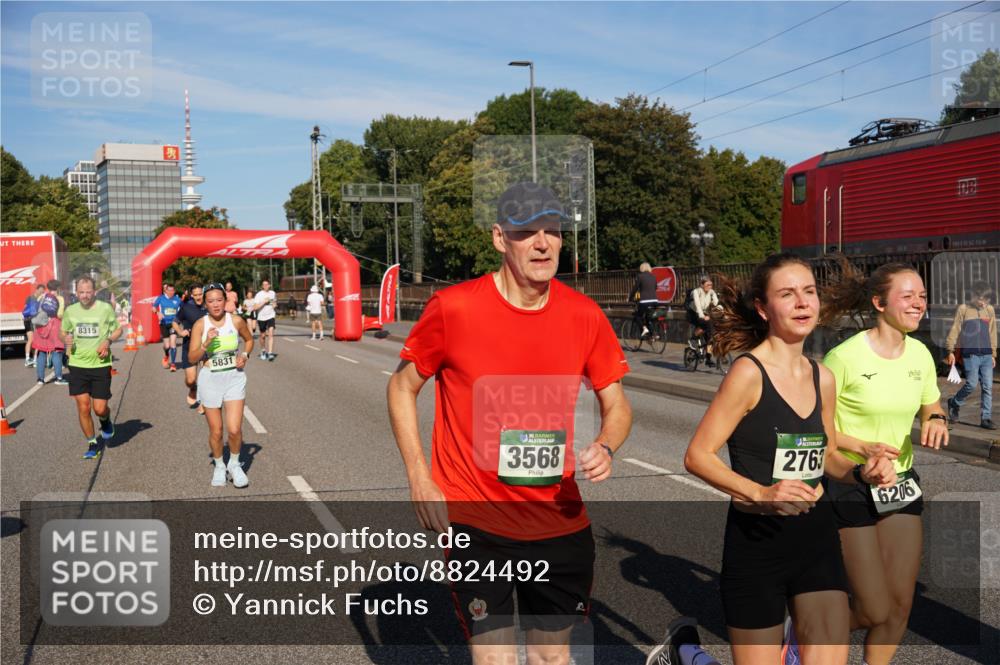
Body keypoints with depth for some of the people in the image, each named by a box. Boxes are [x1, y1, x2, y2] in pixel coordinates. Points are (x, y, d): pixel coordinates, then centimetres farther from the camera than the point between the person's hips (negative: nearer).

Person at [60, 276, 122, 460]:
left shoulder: (106, 308, -4)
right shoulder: (70, 311, 3)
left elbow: (118, 329, 7)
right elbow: (63, 332, 16)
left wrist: (108, 340, -13)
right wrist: (65, 339, -7)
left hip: (100, 365, -2)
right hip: (77, 365, 2)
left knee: (100, 409, -3)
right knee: (83, 407, 0)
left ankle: (105, 421, 35)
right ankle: (92, 444, 18)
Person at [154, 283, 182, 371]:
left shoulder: (177, 299, 3)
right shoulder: (161, 298, -1)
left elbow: (181, 310, 16)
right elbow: (154, 307, -10)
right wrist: (158, 312, -28)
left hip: (173, 323, 0)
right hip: (164, 323, 0)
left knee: (173, 343, -13)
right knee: (167, 345, 4)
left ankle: (173, 363, -5)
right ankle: (166, 356, 39)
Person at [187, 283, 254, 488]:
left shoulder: (236, 321, -5)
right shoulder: (200, 325, -9)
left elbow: (249, 340, 16)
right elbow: (192, 358, -8)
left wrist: (245, 355, -3)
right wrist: (206, 344, -24)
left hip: (234, 378, 0)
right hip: (210, 379, 0)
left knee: (234, 429, -9)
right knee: (216, 431, 8)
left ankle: (234, 464, 19)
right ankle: (219, 466, 33)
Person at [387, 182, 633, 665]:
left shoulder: (584, 315, -3)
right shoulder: (453, 308, -12)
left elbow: (616, 405, 8)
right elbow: (402, 387, 1)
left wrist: (605, 446, -15)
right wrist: (420, 482, -7)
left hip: (560, 522, 4)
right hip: (473, 521, -3)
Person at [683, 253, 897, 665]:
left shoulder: (823, 378, 6)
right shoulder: (749, 372, -13)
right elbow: (697, 455, -15)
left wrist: (863, 473, 1)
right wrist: (760, 493, -25)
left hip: (818, 535, 5)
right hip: (756, 540, -5)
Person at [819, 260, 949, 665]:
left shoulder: (920, 354, 0)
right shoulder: (844, 356, -18)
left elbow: (930, 405, 17)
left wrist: (936, 420, -5)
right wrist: (863, 448, -23)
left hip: (900, 483, 6)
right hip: (850, 487, -6)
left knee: (900, 606, 6)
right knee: (876, 611, -3)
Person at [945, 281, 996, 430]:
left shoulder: (990, 310, 11)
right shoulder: (963, 309, -1)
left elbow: (992, 333, 16)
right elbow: (954, 330, -1)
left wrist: (993, 354, 16)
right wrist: (950, 351, -6)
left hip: (987, 356, 4)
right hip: (970, 354, -4)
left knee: (988, 387, 1)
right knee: (971, 384, -7)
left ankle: (986, 418, 6)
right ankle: (954, 403, 19)